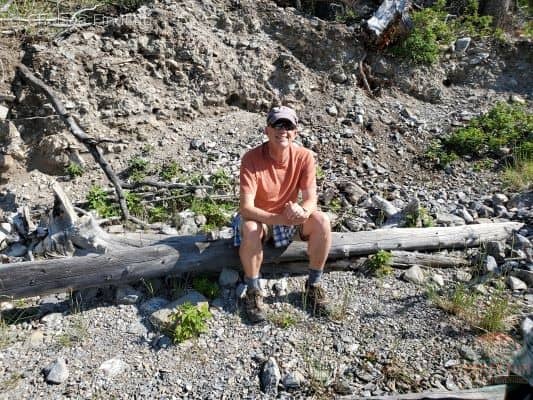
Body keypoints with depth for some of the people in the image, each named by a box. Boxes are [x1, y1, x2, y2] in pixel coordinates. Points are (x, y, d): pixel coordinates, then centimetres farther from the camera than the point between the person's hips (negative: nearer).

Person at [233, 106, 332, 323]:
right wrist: (279, 218, -45)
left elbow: (311, 199, -17)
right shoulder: (251, 159, -24)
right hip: (259, 218, -3)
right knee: (249, 228, -36)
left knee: (322, 221, -23)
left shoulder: (304, 156, -15)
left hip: (290, 218, 3)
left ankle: (313, 285, -4)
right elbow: (246, 208, -30)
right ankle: (253, 292, -15)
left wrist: (301, 211, -42)